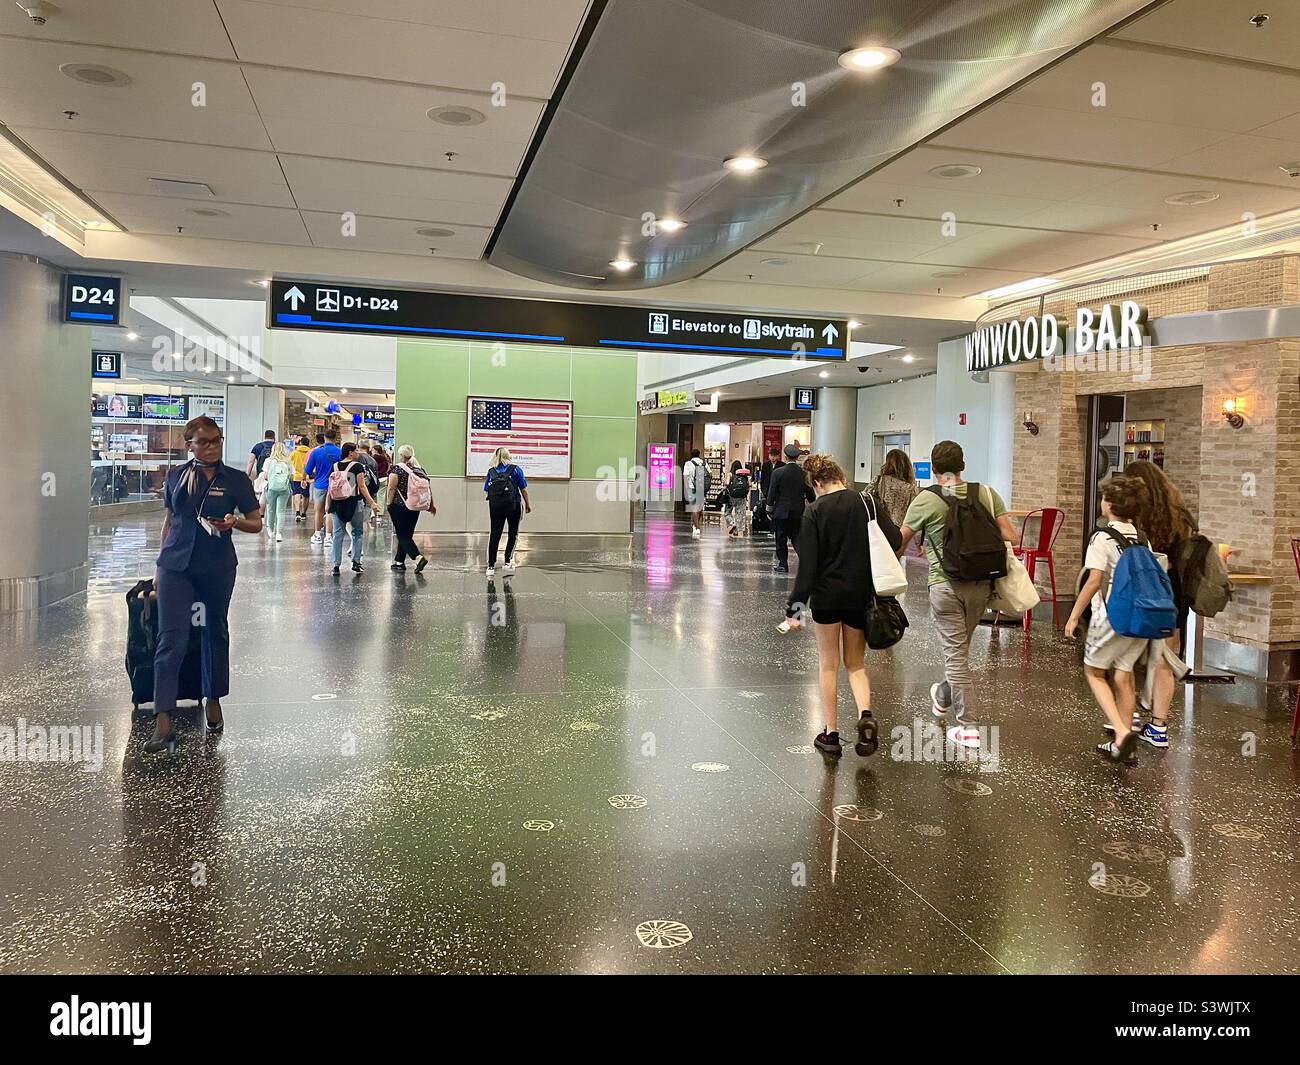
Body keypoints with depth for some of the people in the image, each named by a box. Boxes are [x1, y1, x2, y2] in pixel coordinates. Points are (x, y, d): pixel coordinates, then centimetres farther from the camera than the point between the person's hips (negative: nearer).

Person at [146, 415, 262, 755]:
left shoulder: (236, 480, -1)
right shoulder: (176, 476, 4)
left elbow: (256, 523, 3)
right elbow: (169, 520, 13)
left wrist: (234, 522, -19)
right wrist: (160, 565, 13)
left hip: (218, 568, 0)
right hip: (177, 565, 0)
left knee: (216, 633, 15)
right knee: (171, 638, -10)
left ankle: (213, 700, 35)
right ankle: (163, 722, -12)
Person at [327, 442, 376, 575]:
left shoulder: (335, 467, 6)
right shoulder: (357, 466, -7)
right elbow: (362, 486, -11)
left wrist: (329, 505, 16)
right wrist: (371, 502, -11)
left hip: (337, 504, 4)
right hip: (354, 503, -3)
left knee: (338, 534, 6)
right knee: (357, 532, 11)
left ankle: (336, 565, 4)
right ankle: (356, 561, 4)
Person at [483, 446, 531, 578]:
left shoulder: (491, 471, 8)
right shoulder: (515, 469, 2)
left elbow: (486, 491, 5)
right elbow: (523, 489, 1)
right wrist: (527, 504, 11)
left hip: (495, 506, 2)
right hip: (512, 505, -2)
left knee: (494, 534, 5)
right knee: (513, 533, 13)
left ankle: (491, 566, 4)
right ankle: (508, 562, 11)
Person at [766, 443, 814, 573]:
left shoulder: (777, 472, -11)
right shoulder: (804, 473, -4)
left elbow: (772, 493, -7)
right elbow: (810, 494, 3)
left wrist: (769, 509, 5)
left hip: (781, 511, -3)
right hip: (798, 512, 3)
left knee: (781, 539, 7)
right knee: (797, 537, 14)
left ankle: (783, 564, 10)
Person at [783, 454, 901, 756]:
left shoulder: (815, 511, -7)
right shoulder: (869, 502, -1)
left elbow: (807, 563, -11)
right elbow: (895, 541, -5)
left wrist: (796, 606, -8)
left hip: (827, 595, -2)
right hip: (862, 596, 2)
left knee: (828, 664, 12)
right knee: (855, 663, 16)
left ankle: (830, 733, 16)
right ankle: (865, 714, -8)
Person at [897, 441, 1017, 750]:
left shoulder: (926, 500, -8)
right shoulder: (986, 494, 2)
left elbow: (900, 543, 1)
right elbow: (1009, 537, 0)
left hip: (946, 585, -4)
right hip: (981, 584, 4)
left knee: (956, 653, 2)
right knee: (961, 647, 21)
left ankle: (969, 727, 3)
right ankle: (944, 696, 43)